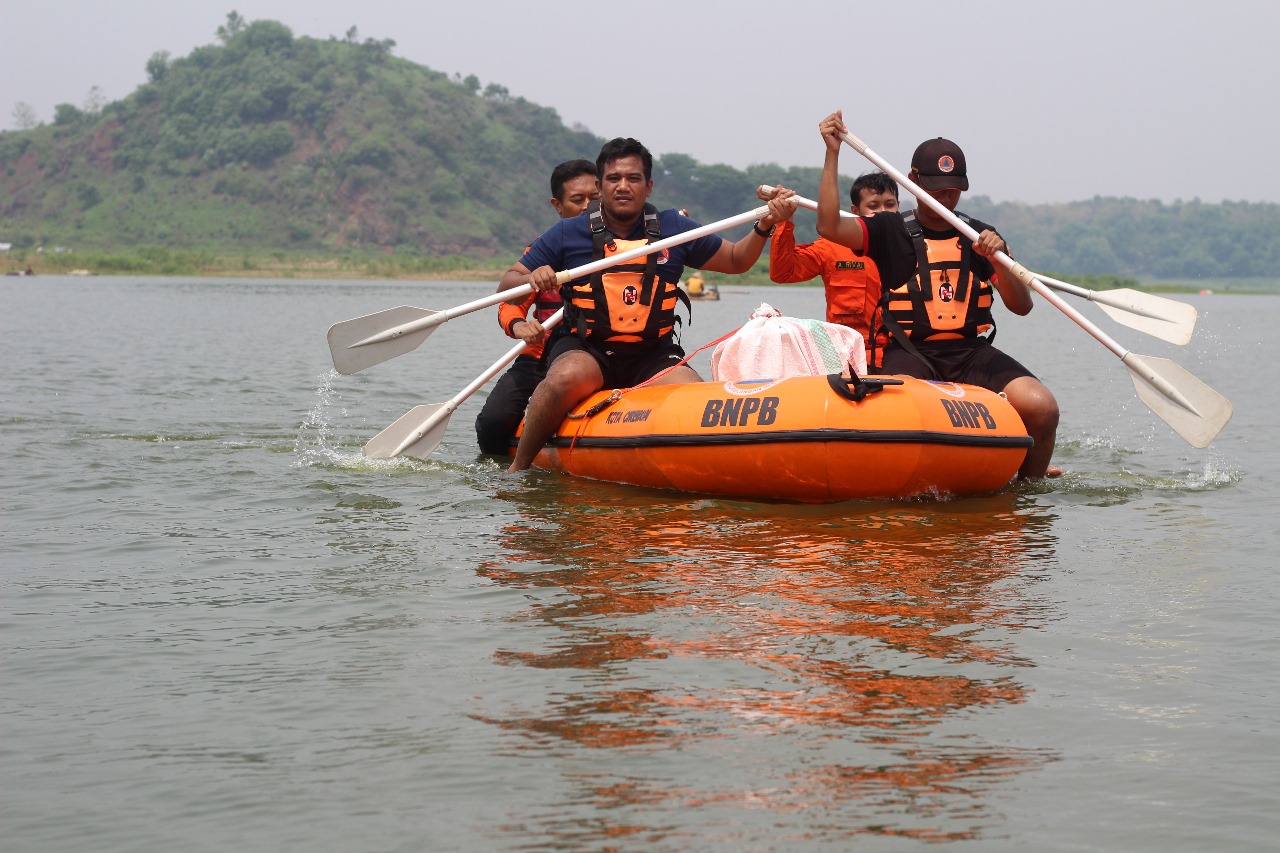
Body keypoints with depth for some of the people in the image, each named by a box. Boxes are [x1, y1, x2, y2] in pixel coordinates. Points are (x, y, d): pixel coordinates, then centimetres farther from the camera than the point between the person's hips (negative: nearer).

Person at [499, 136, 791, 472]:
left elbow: (736, 261, 18)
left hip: (653, 356, 2)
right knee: (569, 378, -36)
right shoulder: (568, 233, 1)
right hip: (585, 351, -2)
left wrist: (763, 227, -1)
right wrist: (532, 280, -20)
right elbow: (507, 284, 3)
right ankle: (517, 468, -18)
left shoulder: (674, 229, 7)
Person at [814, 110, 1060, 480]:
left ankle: (1030, 484, 4)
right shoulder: (890, 231, 8)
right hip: (911, 354, -2)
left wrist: (997, 259, -14)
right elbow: (829, 226, -9)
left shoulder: (981, 237, 14)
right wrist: (832, 153, -10)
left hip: (973, 352, 3)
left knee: (1041, 408, -23)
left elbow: (1021, 306, 5)